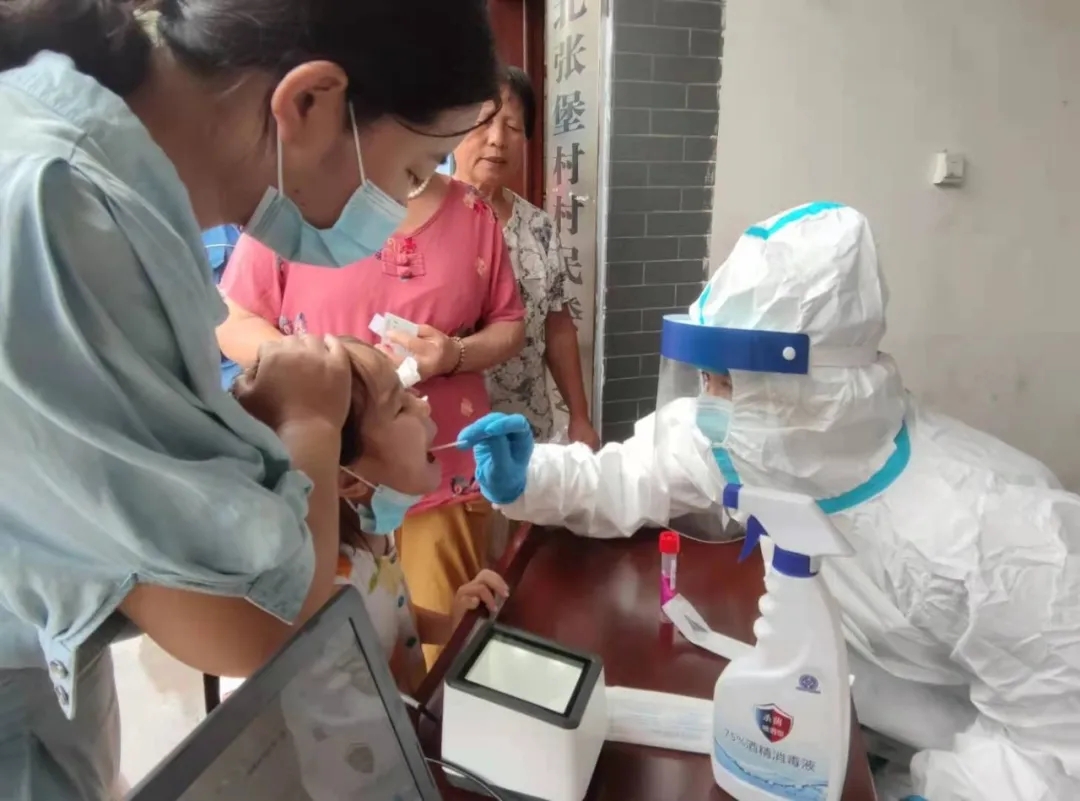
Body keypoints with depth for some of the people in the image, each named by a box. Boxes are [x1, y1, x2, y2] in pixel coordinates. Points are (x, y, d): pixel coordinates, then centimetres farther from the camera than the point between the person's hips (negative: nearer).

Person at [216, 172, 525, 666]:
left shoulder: (474, 214, 6)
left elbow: (509, 326, 10)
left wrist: (456, 354, -11)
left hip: (444, 478, 2)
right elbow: (232, 322, -1)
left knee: (443, 649, 9)